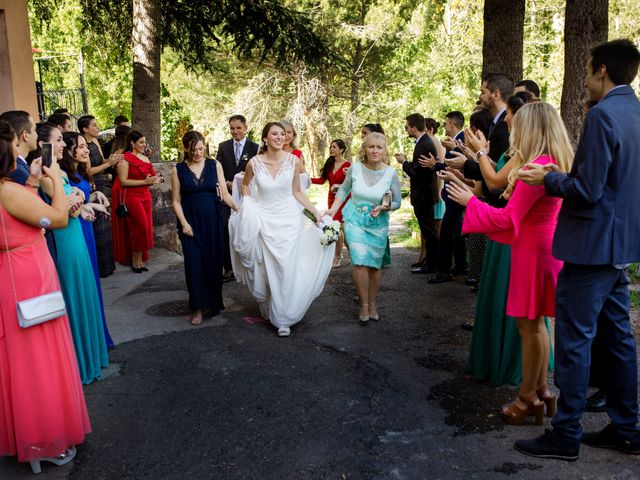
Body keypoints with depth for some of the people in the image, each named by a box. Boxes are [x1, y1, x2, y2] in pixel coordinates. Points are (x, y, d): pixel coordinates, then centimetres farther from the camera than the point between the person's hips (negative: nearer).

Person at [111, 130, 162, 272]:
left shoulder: (145, 158, 14)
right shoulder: (125, 158, -7)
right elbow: (123, 181, -15)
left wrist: (154, 180, 2)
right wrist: (144, 181, -18)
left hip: (145, 196, 7)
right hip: (131, 196, -7)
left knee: (146, 228, 5)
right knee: (141, 226, -12)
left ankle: (140, 260, 15)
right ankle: (135, 260, 3)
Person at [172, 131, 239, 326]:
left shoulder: (214, 165, 3)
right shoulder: (178, 169, 2)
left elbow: (224, 193, 1)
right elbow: (176, 201, 3)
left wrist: (239, 209, -12)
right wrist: (183, 223, -8)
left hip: (212, 221, 1)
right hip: (191, 222, -1)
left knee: (214, 262, 4)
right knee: (194, 264, -3)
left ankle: (214, 301, 24)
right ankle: (198, 308, 8)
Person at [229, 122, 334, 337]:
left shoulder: (294, 160, -5)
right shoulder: (254, 162, -5)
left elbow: (296, 192, 4)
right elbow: (245, 184, 15)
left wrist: (316, 212, -2)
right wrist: (248, 206, 2)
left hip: (288, 218, 0)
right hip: (264, 220, 1)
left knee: (286, 269, -2)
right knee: (266, 269, 6)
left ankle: (283, 318, 11)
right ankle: (268, 309, 29)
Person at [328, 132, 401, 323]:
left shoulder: (391, 173, -11)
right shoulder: (355, 168, -10)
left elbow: (397, 201, -2)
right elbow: (344, 190, 6)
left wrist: (383, 207, -20)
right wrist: (333, 209, -2)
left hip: (378, 224, 1)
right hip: (354, 221, -1)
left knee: (375, 265, 9)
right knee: (360, 263, -13)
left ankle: (372, 304, 28)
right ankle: (364, 305, 3)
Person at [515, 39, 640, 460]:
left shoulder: (603, 115, -17)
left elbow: (586, 192, -21)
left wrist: (549, 179, -6)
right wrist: (564, 176, 17)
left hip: (592, 246, -9)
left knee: (574, 340, -1)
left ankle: (566, 436, 9)